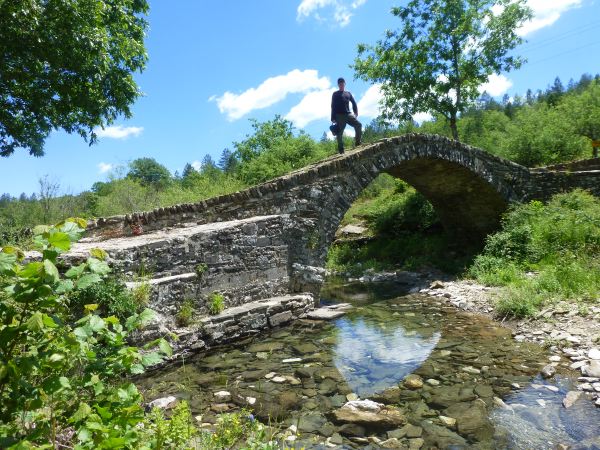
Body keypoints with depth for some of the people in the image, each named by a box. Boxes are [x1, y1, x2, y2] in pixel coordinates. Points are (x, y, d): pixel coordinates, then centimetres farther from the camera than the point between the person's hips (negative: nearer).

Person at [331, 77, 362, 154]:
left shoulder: (348, 93, 21)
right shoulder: (335, 94, 11)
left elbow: (354, 103, 19)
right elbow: (333, 106, 4)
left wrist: (356, 112, 1)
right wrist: (333, 118, -6)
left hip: (348, 114, 3)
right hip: (339, 116, -3)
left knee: (358, 125, -15)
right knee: (340, 132, -8)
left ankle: (357, 142, -7)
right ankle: (341, 149, -6)